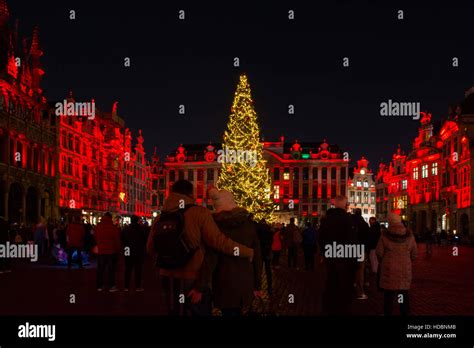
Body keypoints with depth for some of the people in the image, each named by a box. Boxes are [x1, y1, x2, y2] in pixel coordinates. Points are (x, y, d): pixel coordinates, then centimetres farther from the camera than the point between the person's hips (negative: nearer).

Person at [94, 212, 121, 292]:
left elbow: (95, 238, 10)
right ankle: (111, 286, 4)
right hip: (111, 251, -3)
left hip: (101, 251, 3)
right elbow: (117, 240, -7)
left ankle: (99, 286, 17)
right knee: (111, 269, 4)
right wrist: (118, 250, 4)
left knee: (100, 269, 13)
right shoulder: (114, 227, -11)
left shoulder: (98, 226, 1)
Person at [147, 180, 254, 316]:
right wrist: (248, 252, -9)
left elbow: (151, 249, 9)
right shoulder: (199, 213, -13)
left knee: (175, 312, 19)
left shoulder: (160, 217, 2)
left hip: (168, 278, 5)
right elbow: (218, 241, -20)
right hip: (193, 279, -5)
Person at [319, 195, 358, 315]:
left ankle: (328, 310, 24)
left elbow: (321, 239, 14)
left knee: (330, 285, 15)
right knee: (344, 287, 4)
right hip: (344, 259, -6)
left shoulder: (326, 219, 5)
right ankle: (342, 310, 8)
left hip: (329, 258, 7)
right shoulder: (347, 219, -17)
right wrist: (354, 259, -11)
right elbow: (352, 241, -20)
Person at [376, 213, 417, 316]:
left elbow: (379, 253, -5)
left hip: (389, 268, -3)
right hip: (405, 269, 3)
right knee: (404, 293, 12)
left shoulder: (385, 235, -8)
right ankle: (405, 312, 18)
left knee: (389, 293, 5)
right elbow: (414, 254, 7)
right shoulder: (409, 235, 2)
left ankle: (388, 312, 9)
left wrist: (383, 263, 14)